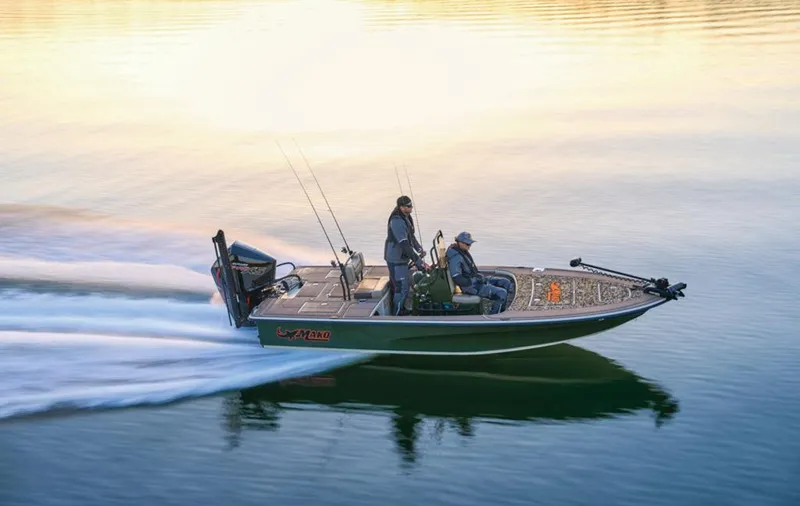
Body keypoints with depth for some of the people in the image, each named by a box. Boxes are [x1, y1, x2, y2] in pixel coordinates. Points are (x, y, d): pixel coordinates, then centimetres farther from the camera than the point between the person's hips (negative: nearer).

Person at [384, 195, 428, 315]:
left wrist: (420, 249, 11)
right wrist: (419, 262, -32)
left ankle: (401, 309, 36)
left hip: (403, 258, 10)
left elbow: (410, 236, 22)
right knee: (401, 288, -5)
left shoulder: (407, 218, 6)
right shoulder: (397, 221, -26)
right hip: (396, 260, -10)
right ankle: (397, 314, 8)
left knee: (407, 284, 20)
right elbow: (404, 244, -31)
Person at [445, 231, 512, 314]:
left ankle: (502, 312, 14)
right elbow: (457, 279, -30)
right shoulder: (455, 257, -24)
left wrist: (479, 275, 11)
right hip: (471, 286, -10)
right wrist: (473, 282, -21)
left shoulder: (462, 251, 7)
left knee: (506, 283, 7)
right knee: (501, 293, -19)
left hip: (476, 279, 10)